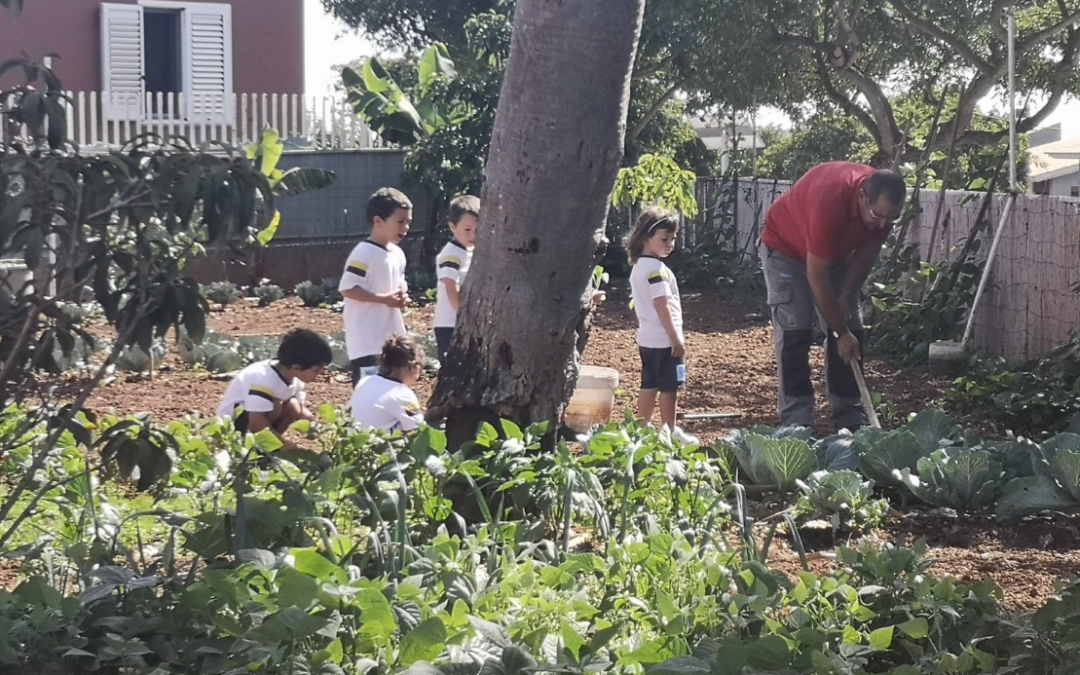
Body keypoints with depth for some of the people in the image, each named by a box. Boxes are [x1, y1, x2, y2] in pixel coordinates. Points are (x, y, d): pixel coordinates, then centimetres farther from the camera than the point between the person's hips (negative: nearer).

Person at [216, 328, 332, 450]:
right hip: (232, 420, -8)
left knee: (293, 407, -12)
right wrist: (282, 441, -30)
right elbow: (255, 421, -38)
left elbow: (301, 409, 4)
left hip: (255, 417, 8)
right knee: (275, 406, -30)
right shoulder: (265, 379, -35)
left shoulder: (294, 378, -7)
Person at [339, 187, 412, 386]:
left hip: (390, 336, 9)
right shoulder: (364, 253, -16)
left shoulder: (397, 253, 11)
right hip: (366, 338, -9)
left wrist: (401, 297, -1)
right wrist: (384, 299, -21)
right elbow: (347, 288, -20)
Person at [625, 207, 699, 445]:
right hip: (663, 339, -10)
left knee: (649, 385, 14)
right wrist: (676, 338, -19)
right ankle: (670, 432, 7)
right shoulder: (656, 269, -18)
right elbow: (661, 305, -22)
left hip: (647, 338, 10)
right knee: (669, 387, 0)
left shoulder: (638, 266, 12)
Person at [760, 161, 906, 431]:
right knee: (794, 331, -14)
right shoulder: (830, 201, -42)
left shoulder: (884, 204, -23)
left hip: (837, 254, 6)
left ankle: (851, 418, 4)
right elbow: (816, 277, -36)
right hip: (786, 247, -6)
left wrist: (845, 297, -14)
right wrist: (841, 332, -31)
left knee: (852, 331, -1)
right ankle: (796, 422, -10)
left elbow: (867, 253, -5)